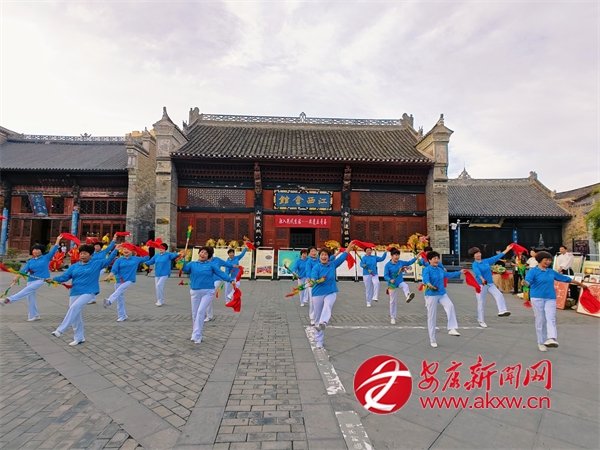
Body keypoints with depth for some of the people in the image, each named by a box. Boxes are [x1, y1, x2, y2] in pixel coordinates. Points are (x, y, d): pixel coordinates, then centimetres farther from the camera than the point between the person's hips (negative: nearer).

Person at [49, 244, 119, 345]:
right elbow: (65, 276, 5)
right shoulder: (74, 266, 9)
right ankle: (79, 338, 23)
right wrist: (53, 279, -11)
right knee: (76, 316, 10)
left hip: (87, 292, -5)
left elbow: (108, 260, -5)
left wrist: (115, 250, -16)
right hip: (74, 293, 5)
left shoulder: (96, 263, -1)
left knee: (74, 307, -28)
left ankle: (60, 330, -22)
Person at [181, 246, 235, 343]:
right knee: (195, 314, 9)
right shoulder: (192, 264, 7)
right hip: (195, 292, 3)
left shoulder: (211, 265, -1)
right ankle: (197, 334, 26)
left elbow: (221, 273, -8)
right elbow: (184, 269, -11)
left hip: (208, 292, -3)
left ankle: (196, 336, -6)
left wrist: (231, 280, -20)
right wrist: (183, 258, -26)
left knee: (200, 312, -12)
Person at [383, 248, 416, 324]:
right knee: (392, 301, 5)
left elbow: (409, 262, 13)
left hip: (400, 282, 3)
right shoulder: (388, 265, -15)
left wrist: (416, 257, 2)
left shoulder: (401, 262, -2)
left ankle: (408, 296, -67)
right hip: (392, 284, -3)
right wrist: (390, 280, -36)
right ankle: (393, 317, 20)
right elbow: (385, 276, -17)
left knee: (405, 286, -35)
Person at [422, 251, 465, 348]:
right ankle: (432, 340, 14)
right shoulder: (427, 270, -14)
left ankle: (452, 329, -19)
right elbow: (425, 280, -32)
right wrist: (429, 285, -53)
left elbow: (448, 274, 29)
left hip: (442, 294, 6)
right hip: (431, 295, -5)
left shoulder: (440, 269, 8)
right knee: (432, 317, 2)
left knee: (450, 306, -25)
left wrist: (460, 272, 34)